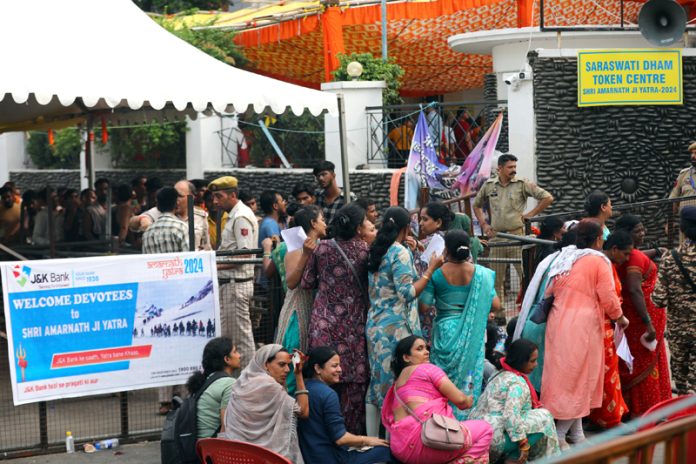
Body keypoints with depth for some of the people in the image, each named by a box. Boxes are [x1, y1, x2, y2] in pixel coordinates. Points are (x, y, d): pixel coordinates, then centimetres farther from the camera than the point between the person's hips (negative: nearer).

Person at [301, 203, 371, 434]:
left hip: (325, 323, 1)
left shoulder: (322, 248, -4)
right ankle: (354, 431, 10)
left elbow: (306, 283, 2)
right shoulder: (365, 250, -7)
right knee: (355, 379, 6)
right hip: (354, 324, -1)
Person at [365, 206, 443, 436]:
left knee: (377, 384, 12)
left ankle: (372, 440, 16)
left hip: (375, 324, 9)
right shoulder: (400, 253, -13)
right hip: (395, 328, -9)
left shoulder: (378, 251, 11)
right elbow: (408, 293, -18)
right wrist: (431, 268, -13)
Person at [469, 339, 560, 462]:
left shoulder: (500, 375, 13)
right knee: (544, 417, -6)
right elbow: (511, 415, -25)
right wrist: (523, 443, -19)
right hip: (493, 441, -9)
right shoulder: (517, 383, -15)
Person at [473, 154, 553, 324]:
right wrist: (484, 225, 14)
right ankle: (499, 314, 17)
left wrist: (530, 214, -4)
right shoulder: (489, 186, 8)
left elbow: (548, 198, -4)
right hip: (496, 237, 3)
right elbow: (476, 205, 25)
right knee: (496, 278, 8)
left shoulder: (522, 184, -2)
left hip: (517, 235, -3)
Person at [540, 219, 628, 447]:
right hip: (582, 326, -7)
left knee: (565, 376, 11)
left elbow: (548, 293, 14)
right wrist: (620, 318, 8)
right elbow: (608, 298, -9)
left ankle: (577, 435, 18)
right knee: (578, 380, 1)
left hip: (558, 323, 7)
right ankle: (558, 435, -2)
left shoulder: (563, 259, 12)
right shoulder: (598, 261, -8)